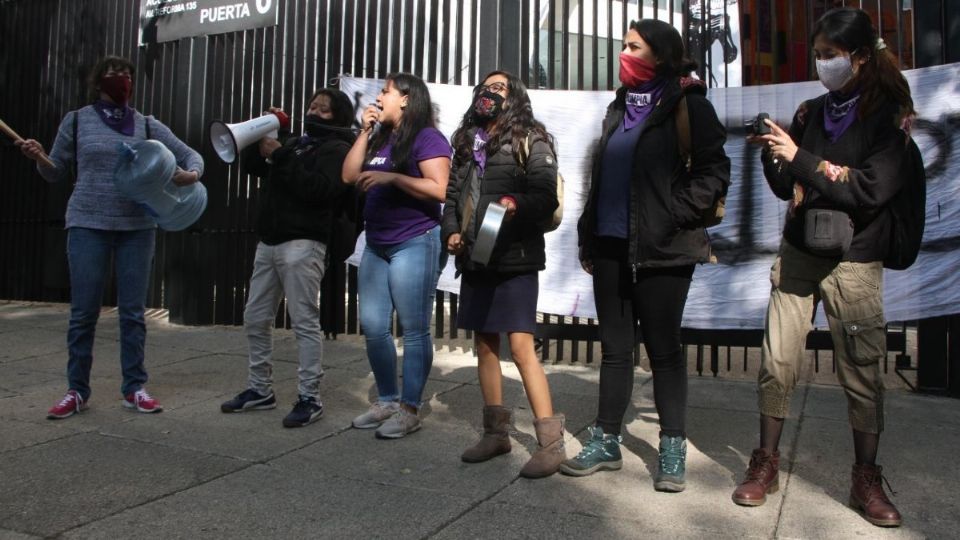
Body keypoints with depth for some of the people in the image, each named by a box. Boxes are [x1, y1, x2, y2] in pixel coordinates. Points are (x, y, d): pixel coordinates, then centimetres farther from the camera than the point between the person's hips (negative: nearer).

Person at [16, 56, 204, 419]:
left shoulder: (147, 125, 6)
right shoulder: (77, 120, 6)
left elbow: (190, 155, 6)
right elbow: (57, 173, 11)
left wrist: (191, 174, -16)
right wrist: (39, 158, -10)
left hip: (137, 228, 1)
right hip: (88, 225, -1)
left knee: (133, 311, 4)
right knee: (83, 312, 2)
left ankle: (134, 388, 13)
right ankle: (77, 391, 14)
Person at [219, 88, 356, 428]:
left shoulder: (337, 149, -1)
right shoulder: (295, 143, 23)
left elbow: (320, 189, -18)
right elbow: (251, 166, 20)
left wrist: (280, 156, -16)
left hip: (302, 244, -9)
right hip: (268, 242, 9)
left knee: (305, 322, -8)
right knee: (255, 319, 12)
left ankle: (310, 398, -2)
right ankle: (260, 389, 23)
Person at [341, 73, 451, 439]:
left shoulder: (427, 137, -6)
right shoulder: (380, 139, 19)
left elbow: (438, 190, -17)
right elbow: (349, 177, 9)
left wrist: (391, 177, -18)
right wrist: (365, 131, 7)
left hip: (415, 244, -8)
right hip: (376, 246, 9)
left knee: (414, 330, -2)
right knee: (373, 327, 8)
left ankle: (409, 409, 6)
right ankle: (387, 401, 20)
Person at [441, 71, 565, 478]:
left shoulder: (530, 142, 0)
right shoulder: (467, 143, 18)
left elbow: (547, 195, -11)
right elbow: (452, 195, 18)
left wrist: (518, 205, -28)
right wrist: (451, 231, 1)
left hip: (514, 259, -6)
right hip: (474, 261, 7)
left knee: (521, 346, -12)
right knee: (484, 345, 10)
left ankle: (551, 441, -4)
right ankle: (495, 432, 23)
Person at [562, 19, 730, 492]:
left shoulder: (687, 105, -3)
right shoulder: (620, 107, 17)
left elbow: (714, 171, -8)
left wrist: (674, 215, -17)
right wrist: (588, 237, 15)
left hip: (661, 251, -6)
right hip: (612, 246, 6)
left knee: (663, 349, 2)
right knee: (615, 347, 10)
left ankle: (672, 450, 15)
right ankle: (606, 442, 20)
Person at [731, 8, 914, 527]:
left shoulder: (889, 113, -3)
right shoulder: (810, 111, 9)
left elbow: (871, 189, -16)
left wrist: (799, 158, -17)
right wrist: (772, 156, -7)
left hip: (854, 262, -3)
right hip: (797, 253, 3)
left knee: (861, 370, 3)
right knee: (776, 362, 0)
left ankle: (866, 479, 19)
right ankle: (765, 463, 14)